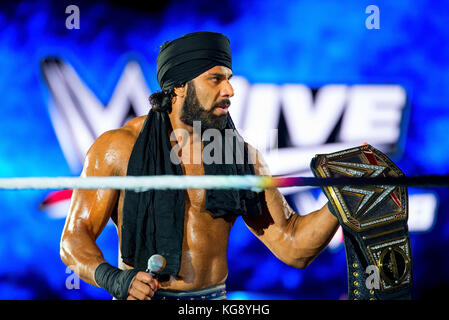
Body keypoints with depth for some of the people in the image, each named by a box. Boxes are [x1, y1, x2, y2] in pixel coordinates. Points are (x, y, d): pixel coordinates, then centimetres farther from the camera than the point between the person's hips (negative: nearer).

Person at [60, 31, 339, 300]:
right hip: (140, 296, -3)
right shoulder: (119, 147, -2)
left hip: (215, 295, 3)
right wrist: (114, 279, -22)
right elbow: (74, 240, -4)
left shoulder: (242, 157, 4)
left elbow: (293, 248, 1)